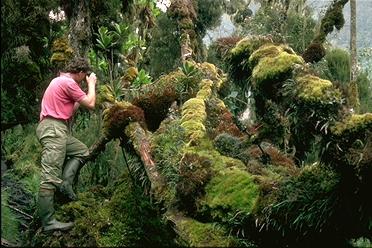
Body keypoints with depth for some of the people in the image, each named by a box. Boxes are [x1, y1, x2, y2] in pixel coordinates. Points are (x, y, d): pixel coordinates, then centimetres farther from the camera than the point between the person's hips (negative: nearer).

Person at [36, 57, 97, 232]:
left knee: (82, 151, 21)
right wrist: (91, 84, 8)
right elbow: (90, 104, -7)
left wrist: (84, 92, 23)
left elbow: (71, 109, 24)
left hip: (55, 129, 10)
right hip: (53, 130, -10)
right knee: (50, 177, -13)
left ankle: (65, 183, 2)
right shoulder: (68, 82, -9)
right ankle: (48, 222, -14)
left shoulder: (59, 80, 22)